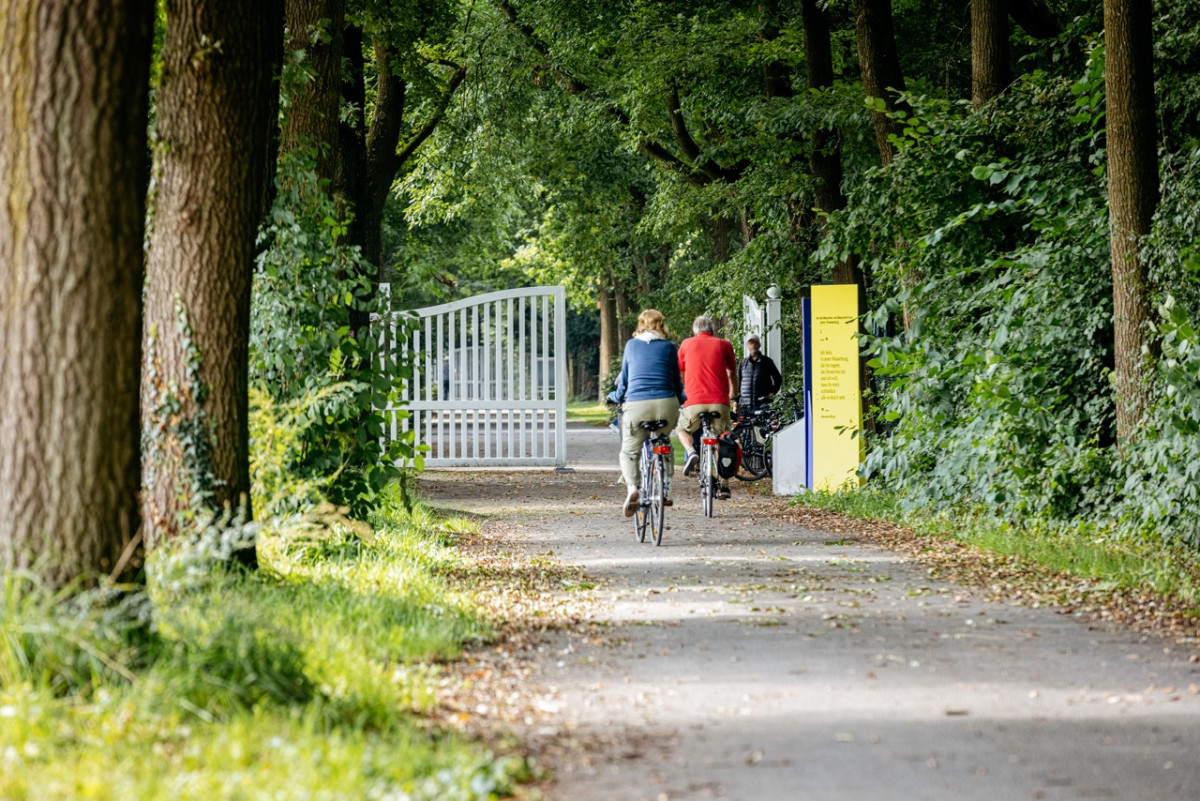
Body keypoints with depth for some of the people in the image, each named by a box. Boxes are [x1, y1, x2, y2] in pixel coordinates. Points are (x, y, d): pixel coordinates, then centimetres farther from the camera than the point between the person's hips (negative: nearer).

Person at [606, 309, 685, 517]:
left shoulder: (631, 345, 12)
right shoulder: (669, 347, 10)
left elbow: (624, 377, 18)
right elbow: (676, 379, 15)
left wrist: (616, 397, 37)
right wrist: (681, 398, 35)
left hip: (637, 404, -1)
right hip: (666, 405, 1)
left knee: (629, 452, 10)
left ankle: (633, 488, -16)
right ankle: (665, 490, 20)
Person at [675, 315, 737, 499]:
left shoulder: (687, 344, 13)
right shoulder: (724, 344, 12)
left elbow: (679, 373, 25)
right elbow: (732, 372, 26)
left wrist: (679, 394, 44)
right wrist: (733, 391, 44)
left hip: (693, 401, 0)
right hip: (719, 402, 1)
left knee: (682, 428, 25)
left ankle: (691, 452, -5)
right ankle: (724, 485, 6)